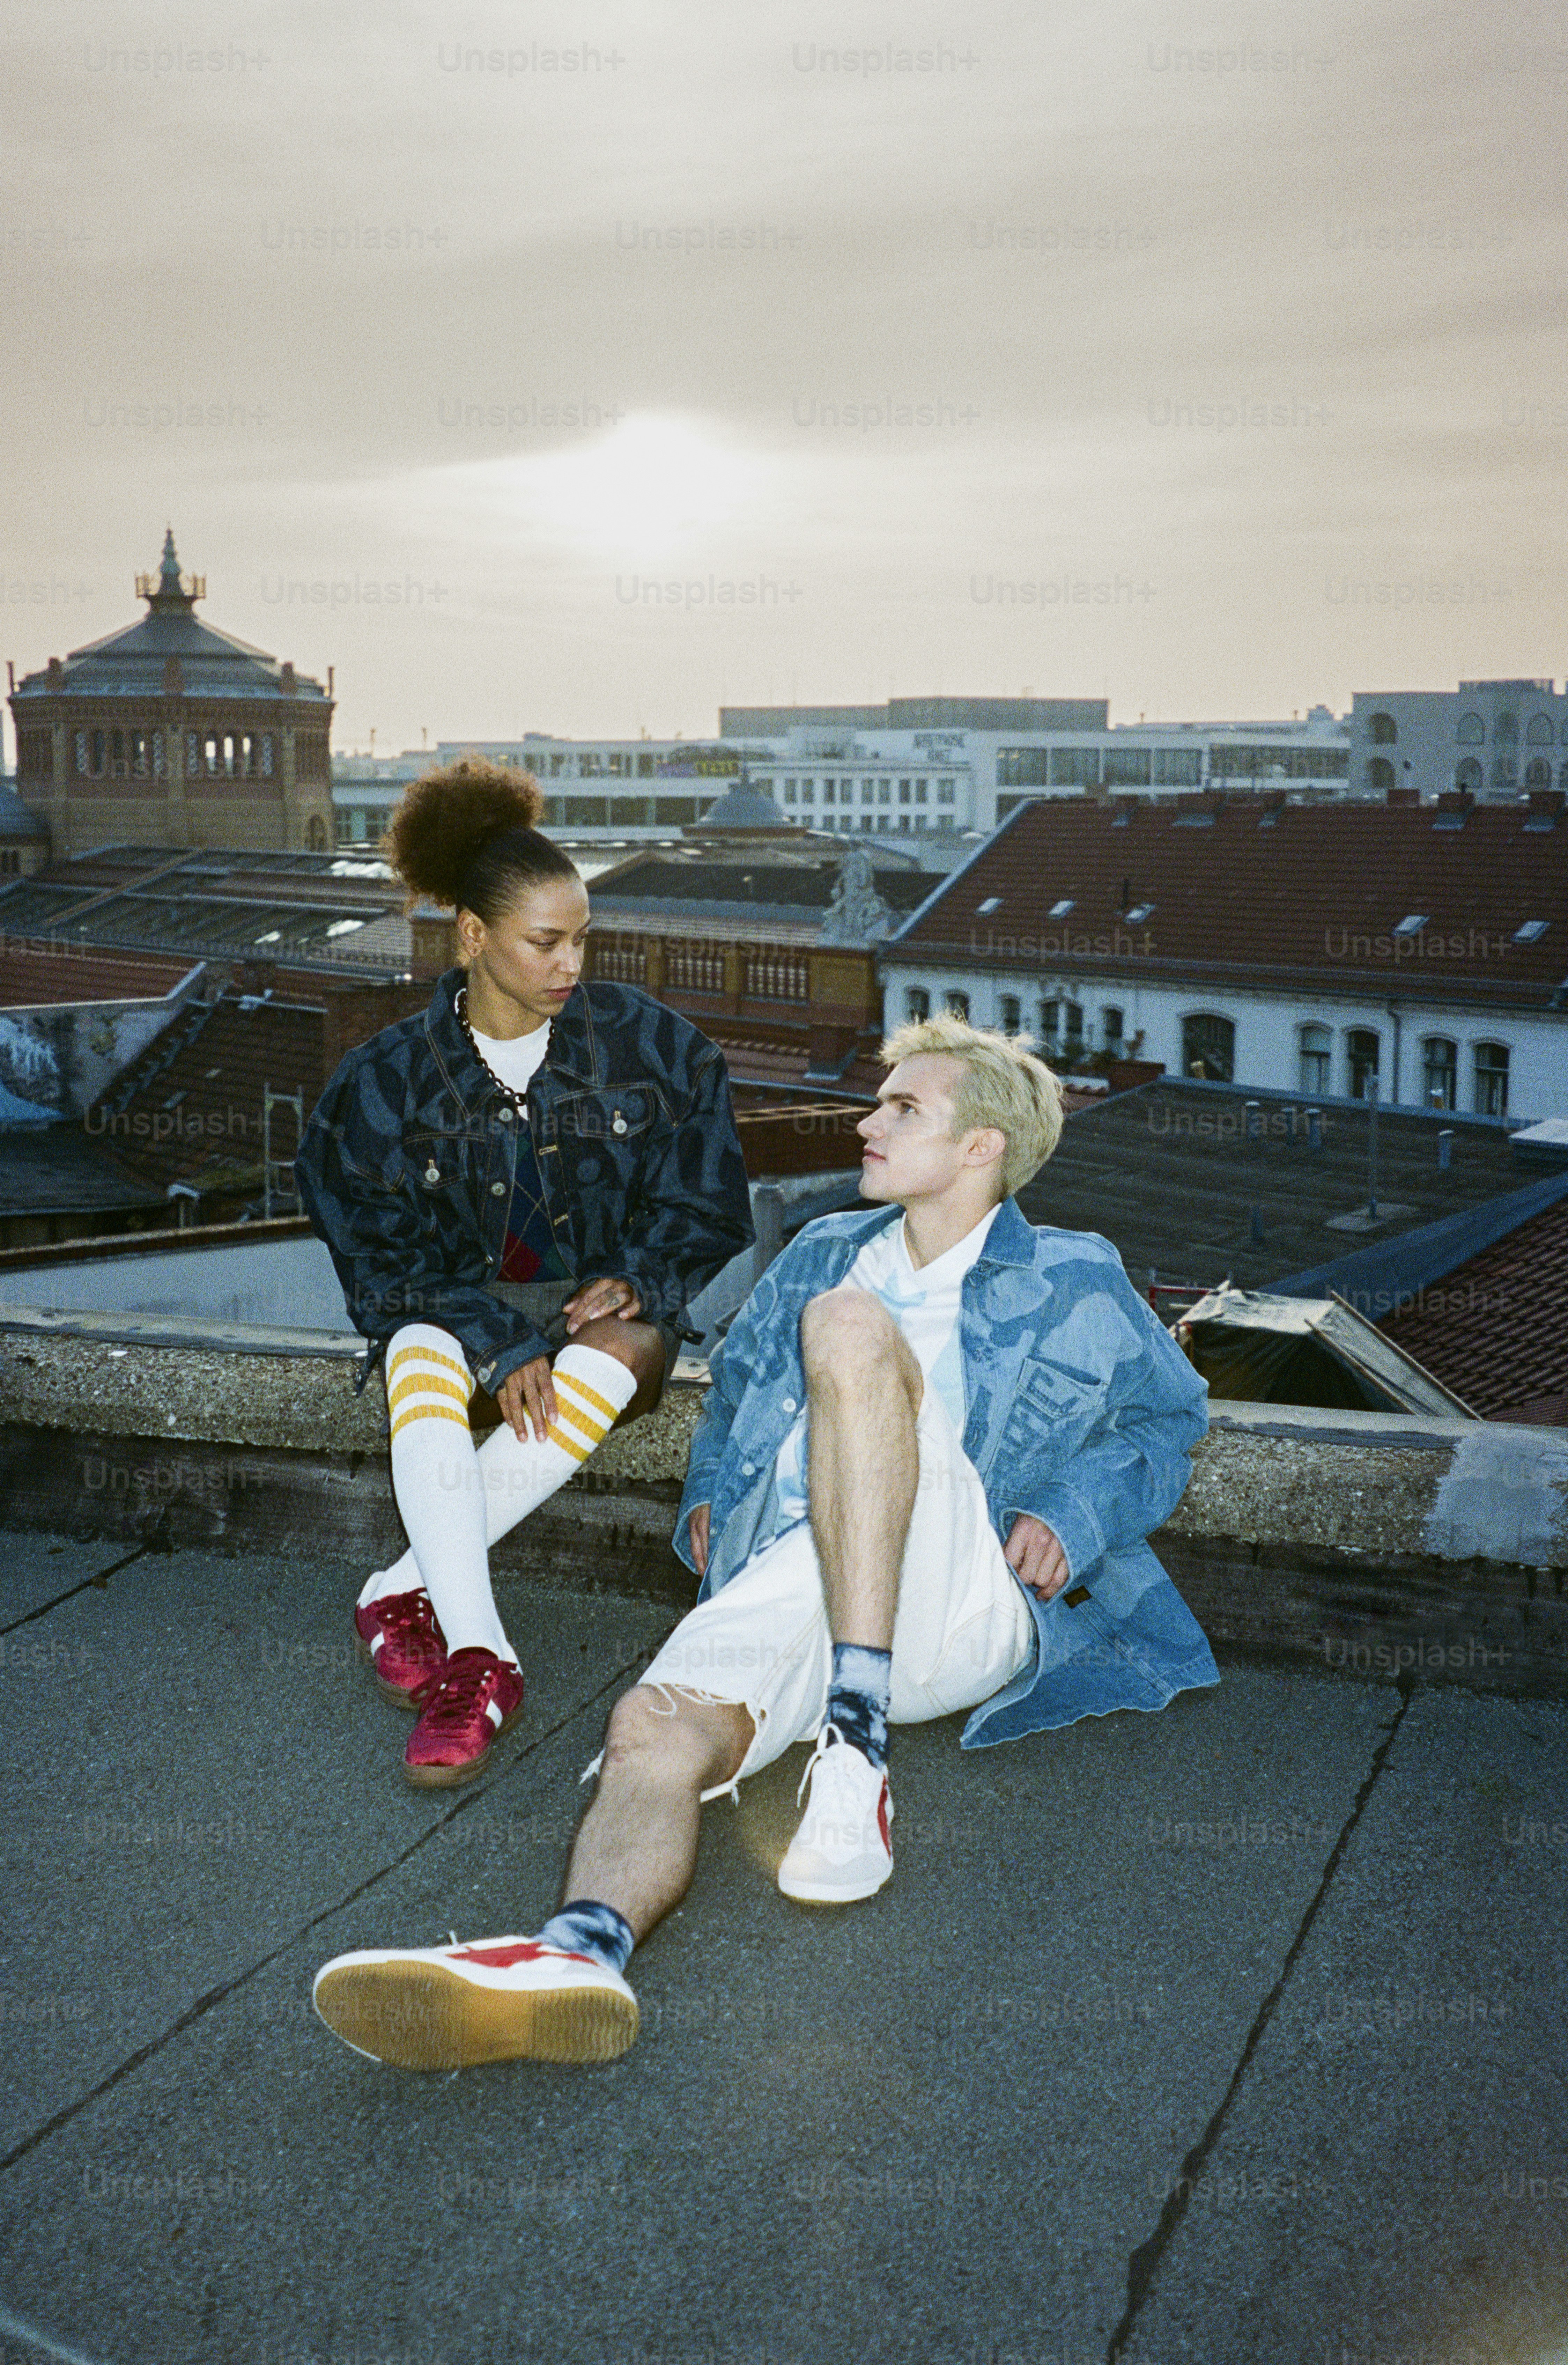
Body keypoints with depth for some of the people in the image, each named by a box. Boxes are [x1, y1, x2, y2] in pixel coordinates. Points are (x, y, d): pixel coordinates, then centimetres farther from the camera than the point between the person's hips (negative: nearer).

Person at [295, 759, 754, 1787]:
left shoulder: (650, 1043, -3)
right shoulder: (392, 1078, -5)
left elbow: (707, 1210, 5)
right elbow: (384, 1256, -6)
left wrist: (634, 1281, -14)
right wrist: (502, 1347, -21)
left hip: (609, 1304, 0)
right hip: (463, 1304, 0)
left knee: (621, 1353, -36)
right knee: (421, 1353, -35)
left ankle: (406, 1591, -33)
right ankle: (477, 1656, -44)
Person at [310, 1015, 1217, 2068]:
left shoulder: (1073, 1283, 18)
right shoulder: (823, 1255, 29)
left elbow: (1172, 1414, 24)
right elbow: (735, 1384, 40)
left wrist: (1071, 1517, 6)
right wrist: (711, 1492, 20)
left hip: (964, 1598, -3)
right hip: (785, 1582, 4)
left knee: (846, 1323, -28)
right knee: (655, 1728, -30)